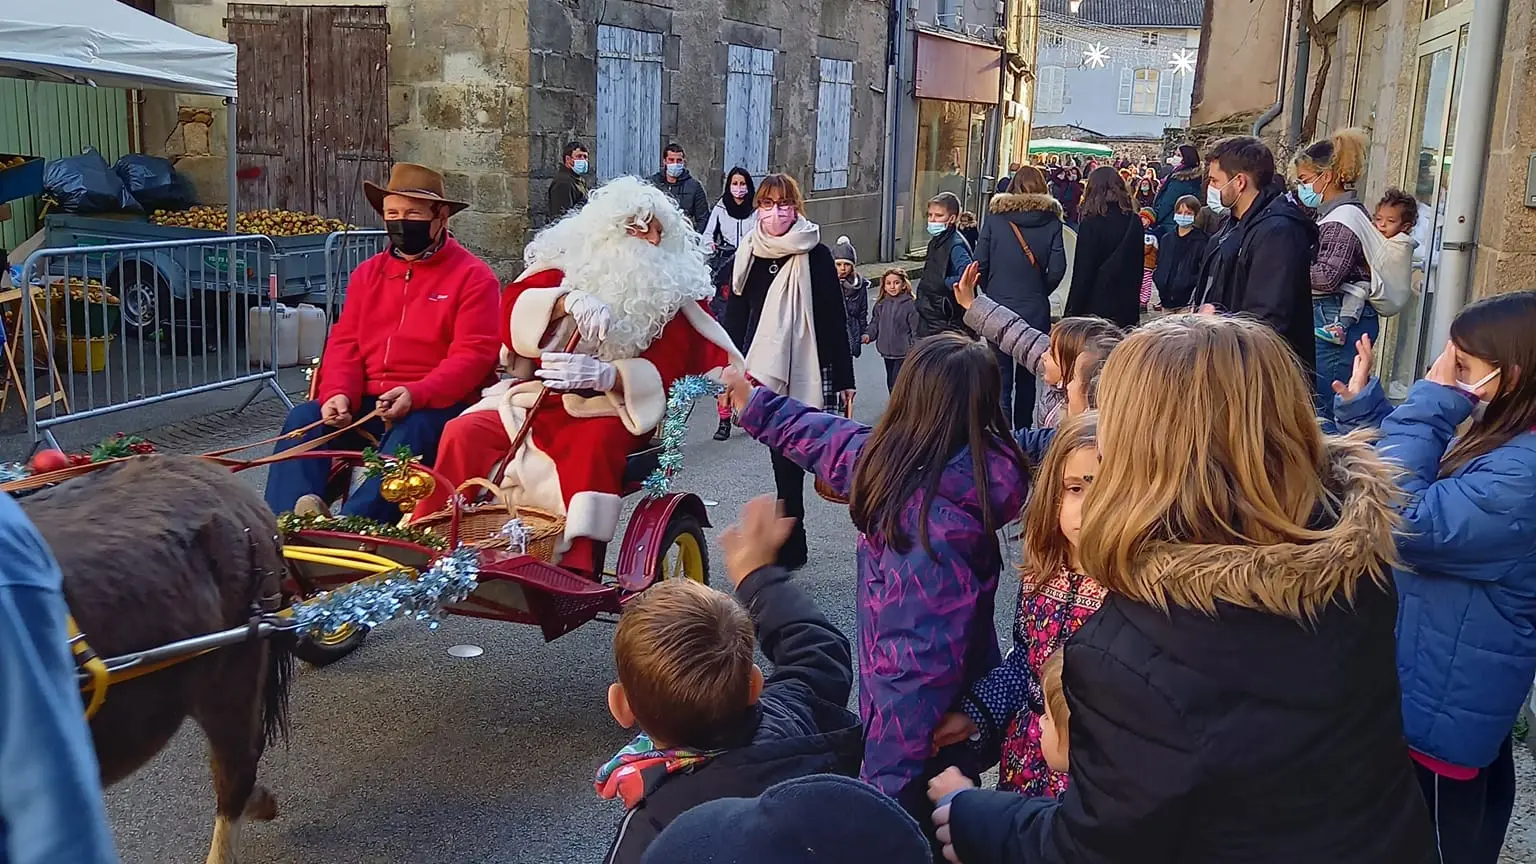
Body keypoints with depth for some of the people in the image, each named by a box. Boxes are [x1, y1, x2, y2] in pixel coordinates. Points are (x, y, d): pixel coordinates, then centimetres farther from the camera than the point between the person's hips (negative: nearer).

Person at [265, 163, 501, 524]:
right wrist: (338, 394, -9)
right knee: (303, 419, -18)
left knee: (410, 435, -36)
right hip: (366, 403, 6)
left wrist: (414, 395, -25)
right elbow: (344, 343, 13)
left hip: (434, 406, -5)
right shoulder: (368, 273, 18)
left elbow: (472, 355, -10)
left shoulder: (473, 277, 0)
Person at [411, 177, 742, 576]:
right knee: (463, 434, -20)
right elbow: (513, 307, -7)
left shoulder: (673, 292, 5)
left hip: (610, 410, -3)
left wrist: (603, 375, -26)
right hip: (537, 400, 3)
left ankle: (575, 575, -33)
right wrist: (568, 300, -28)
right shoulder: (568, 265, 9)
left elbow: (666, 367, -7)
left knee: (593, 447, -36)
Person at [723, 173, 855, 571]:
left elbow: (834, 321, -4)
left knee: (789, 458, -4)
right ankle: (792, 545, 19)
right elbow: (735, 318, 10)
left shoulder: (816, 256, -4)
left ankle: (787, 546, 5)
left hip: (806, 373, -3)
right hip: (764, 373, 4)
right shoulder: (748, 255, 7)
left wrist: (843, 378, -5)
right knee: (783, 459, 9)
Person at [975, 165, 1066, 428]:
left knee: (1001, 376, 3)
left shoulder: (995, 218, -4)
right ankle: (1023, 434, 26)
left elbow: (979, 264, -6)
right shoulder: (1051, 221, -3)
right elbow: (1057, 269, -9)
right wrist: (1040, 292, 9)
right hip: (1036, 311, 1)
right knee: (1027, 376, 16)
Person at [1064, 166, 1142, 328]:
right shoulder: (1134, 222, 4)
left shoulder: (1091, 224, -13)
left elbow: (1082, 272, -12)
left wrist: (1073, 310, -6)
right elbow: (1137, 266, 11)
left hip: (1096, 304, -5)